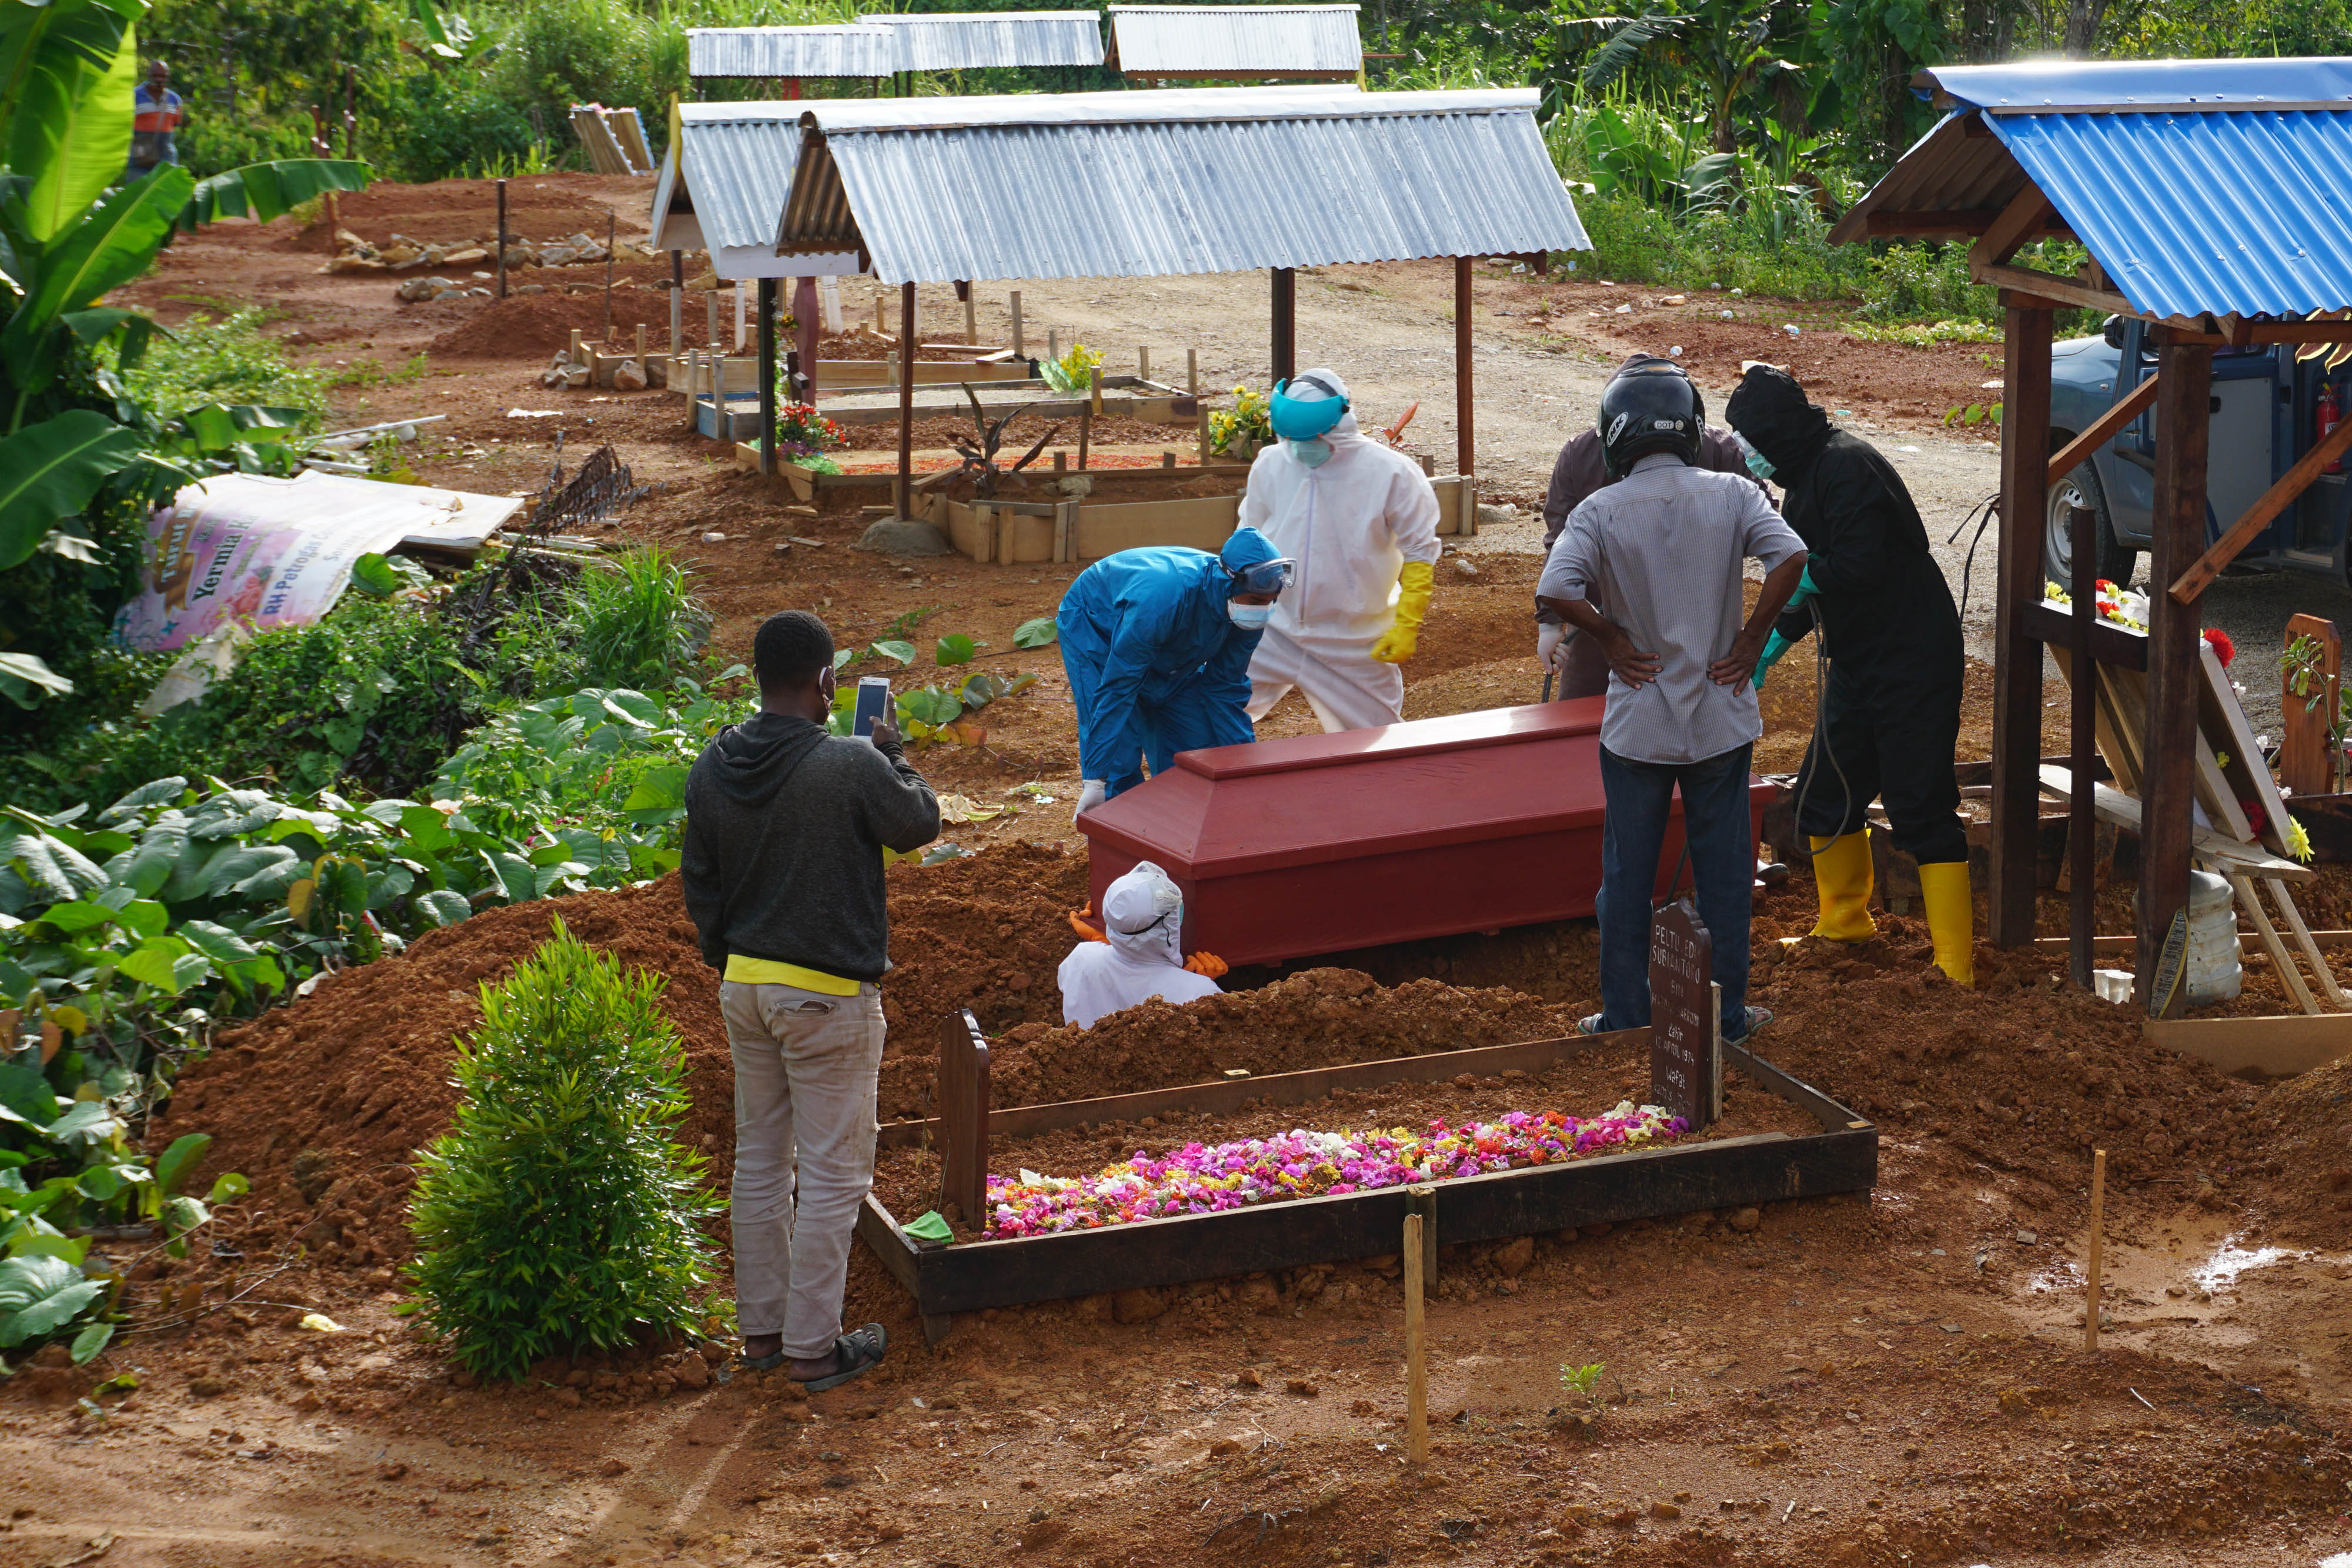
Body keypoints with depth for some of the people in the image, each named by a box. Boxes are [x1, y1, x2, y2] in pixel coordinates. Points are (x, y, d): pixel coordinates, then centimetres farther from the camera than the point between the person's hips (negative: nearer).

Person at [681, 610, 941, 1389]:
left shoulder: (713, 768, 0)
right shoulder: (851, 766, -20)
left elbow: (698, 879, 8)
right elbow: (919, 824, -3)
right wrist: (894, 757, 13)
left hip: (744, 989, 7)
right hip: (829, 998, -6)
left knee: (759, 1162, 17)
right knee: (832, 1172, 4)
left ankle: (760, 1326, 26)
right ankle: (813, 1346, 8)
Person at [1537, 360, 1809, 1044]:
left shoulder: (1601, 511, -9)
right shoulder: (1730, 495, -5)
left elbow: (1556, 589, -22)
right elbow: (1791, 556, -17)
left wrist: (1614, 642, -7)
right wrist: (1751, 639, -7)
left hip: (1637, 723, -1)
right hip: (1720, 716, 1)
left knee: (1628, 875, 10)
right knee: (1723, 870, 11)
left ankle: (1625, 1015, 16)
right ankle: (1726, 1012, 17)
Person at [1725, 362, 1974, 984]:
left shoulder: (1846, 467, -18)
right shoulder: (1811, 473, 14)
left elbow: (1857, 569, -27)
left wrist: (1803, 573, -12)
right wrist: (1773, 642, 15)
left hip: (1912, 664, -10)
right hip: (1859, 663, 10)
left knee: (1921, 813, -10)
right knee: (1824, 798, 17)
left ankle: (1956, 968, -8)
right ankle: (1845, 921, 37)